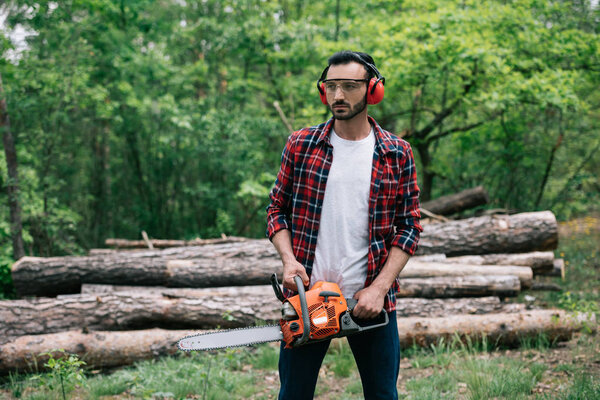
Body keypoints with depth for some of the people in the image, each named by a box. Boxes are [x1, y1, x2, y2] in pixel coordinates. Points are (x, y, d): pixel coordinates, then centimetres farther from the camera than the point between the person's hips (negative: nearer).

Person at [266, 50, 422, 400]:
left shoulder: (397, 154, 1)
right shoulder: (301, 146, 3)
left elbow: (409, 227, 0)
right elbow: (277, 210, 8)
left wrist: (379, 288, -9)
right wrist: (289, 260, -9)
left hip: (372, 299, 0)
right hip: (307, 294, 0)